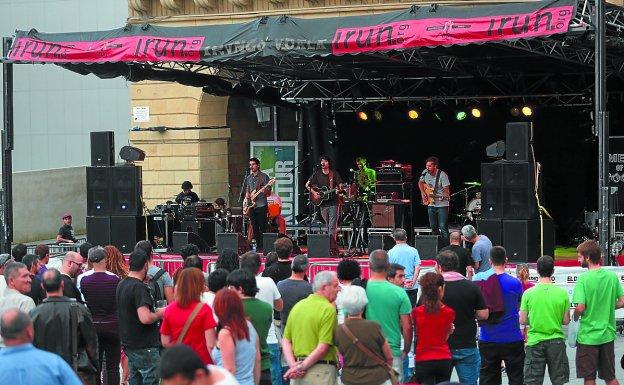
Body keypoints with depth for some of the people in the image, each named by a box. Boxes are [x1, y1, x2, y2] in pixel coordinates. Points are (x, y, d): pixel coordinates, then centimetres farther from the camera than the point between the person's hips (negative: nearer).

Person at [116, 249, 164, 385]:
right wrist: (159, 313, -11)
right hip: (144, 346, -9)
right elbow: (145, 318, -29)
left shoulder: (121, 285, 11)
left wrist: (154, 311, 21)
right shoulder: (139, 287, -19)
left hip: (128, 342, 9)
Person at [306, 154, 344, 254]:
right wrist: (313, 193, -5)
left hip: (333, 203, -4)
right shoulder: (317, 174, 8)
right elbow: (307, 185, 10)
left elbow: (340, 185, 1)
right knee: (328, 227, 10)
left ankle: (332, 248, -17)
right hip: (323, 204, 4)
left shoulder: (334, 174, 3)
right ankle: (335, 248, 18)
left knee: (332, 227, -12)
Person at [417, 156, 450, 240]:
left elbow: (446, 189, -17)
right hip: (431, 204, 6)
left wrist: (446, 195, -38)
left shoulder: (442, 175, -17)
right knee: (433, 227, 12)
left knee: (443, 227, -12)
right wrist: (423, 193, 6)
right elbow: (420, 182, 19)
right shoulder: (425, 173, 0)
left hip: (442, 205, -6)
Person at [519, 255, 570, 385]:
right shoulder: (562, 293, -5)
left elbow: (522, 321, -3)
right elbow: (566, 321, 0)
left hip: (534, 342, -1)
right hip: (556, 342, 1)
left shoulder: (528, 293, -7)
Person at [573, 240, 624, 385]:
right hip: (608, 335, 5)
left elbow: (580, 308, -20)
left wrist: (575, 316, 0)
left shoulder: (583, 279, -15)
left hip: (588, 336, -5)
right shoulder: (612, 276, 0)